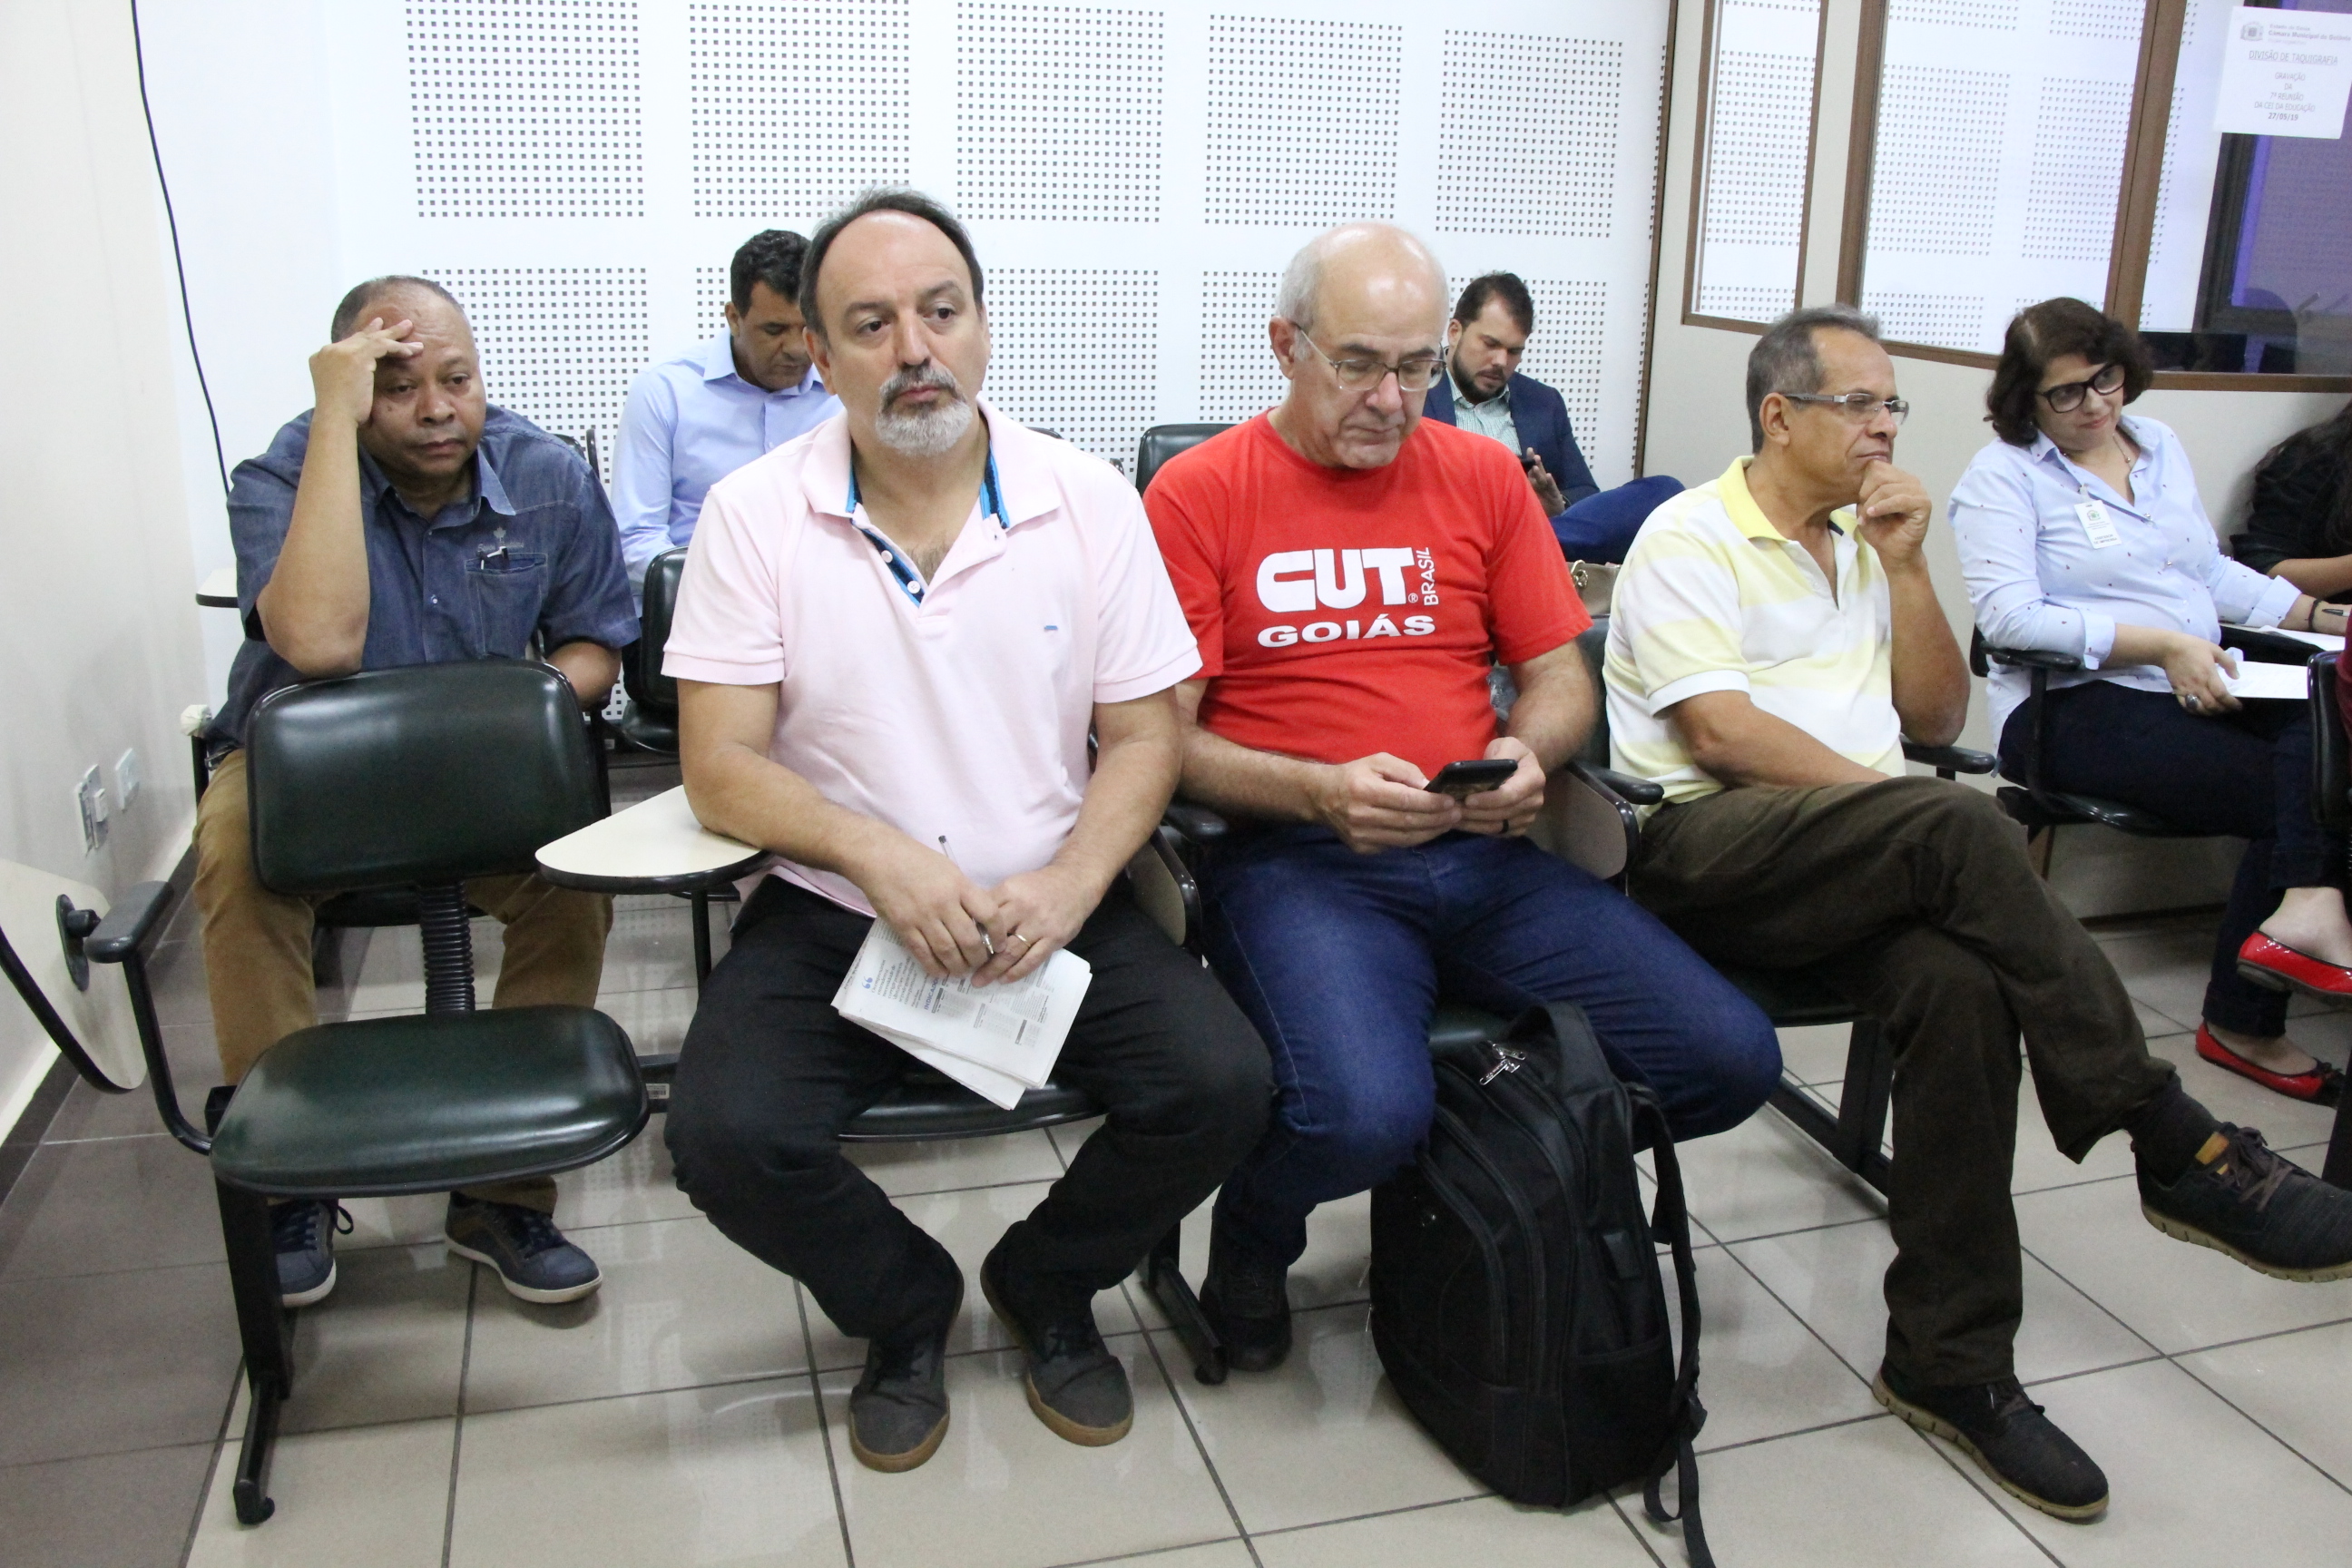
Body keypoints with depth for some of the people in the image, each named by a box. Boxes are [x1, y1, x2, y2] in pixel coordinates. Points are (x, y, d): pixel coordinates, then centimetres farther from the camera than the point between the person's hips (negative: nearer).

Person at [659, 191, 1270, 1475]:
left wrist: (1067, 888, -17)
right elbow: (720, 769, -6)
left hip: (1052, 909, 1)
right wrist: (876, 854, -23)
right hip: (832, 913, 0)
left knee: (1221, 1084, -20)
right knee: (725, 1136, -24)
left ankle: (1046, 1284, 15)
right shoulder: (754, 515, -3)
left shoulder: (1090, 501, 0)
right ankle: (905, 1306, 12)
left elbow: (1143, 737, 1)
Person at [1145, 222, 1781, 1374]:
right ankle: (1252, 1240, 6)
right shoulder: (1199, 492, 2)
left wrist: (1525, 756, -6)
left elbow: (1562, 678, 17)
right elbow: (1163, 739, -2)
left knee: (1730, 1059, -11)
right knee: (1367, 1111, -33)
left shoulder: (1482, 475, 15)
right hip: (1294, 860, -4)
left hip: (1481, 854, 5)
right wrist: (1320, 792, -18)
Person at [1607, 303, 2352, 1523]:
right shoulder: (1691, 537, 2)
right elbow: (1721, 732, -11)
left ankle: (1949, 1365, -20)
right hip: (1709, 845, -5)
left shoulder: (1866, 541, 24)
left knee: (1960, 983, -29)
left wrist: (1905, 567, 7)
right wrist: (1916, 815, -13)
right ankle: (2177, 1147, -23)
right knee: (1956, 824, -34)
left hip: (1867, 862, 6)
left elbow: (1935, 722, 19)